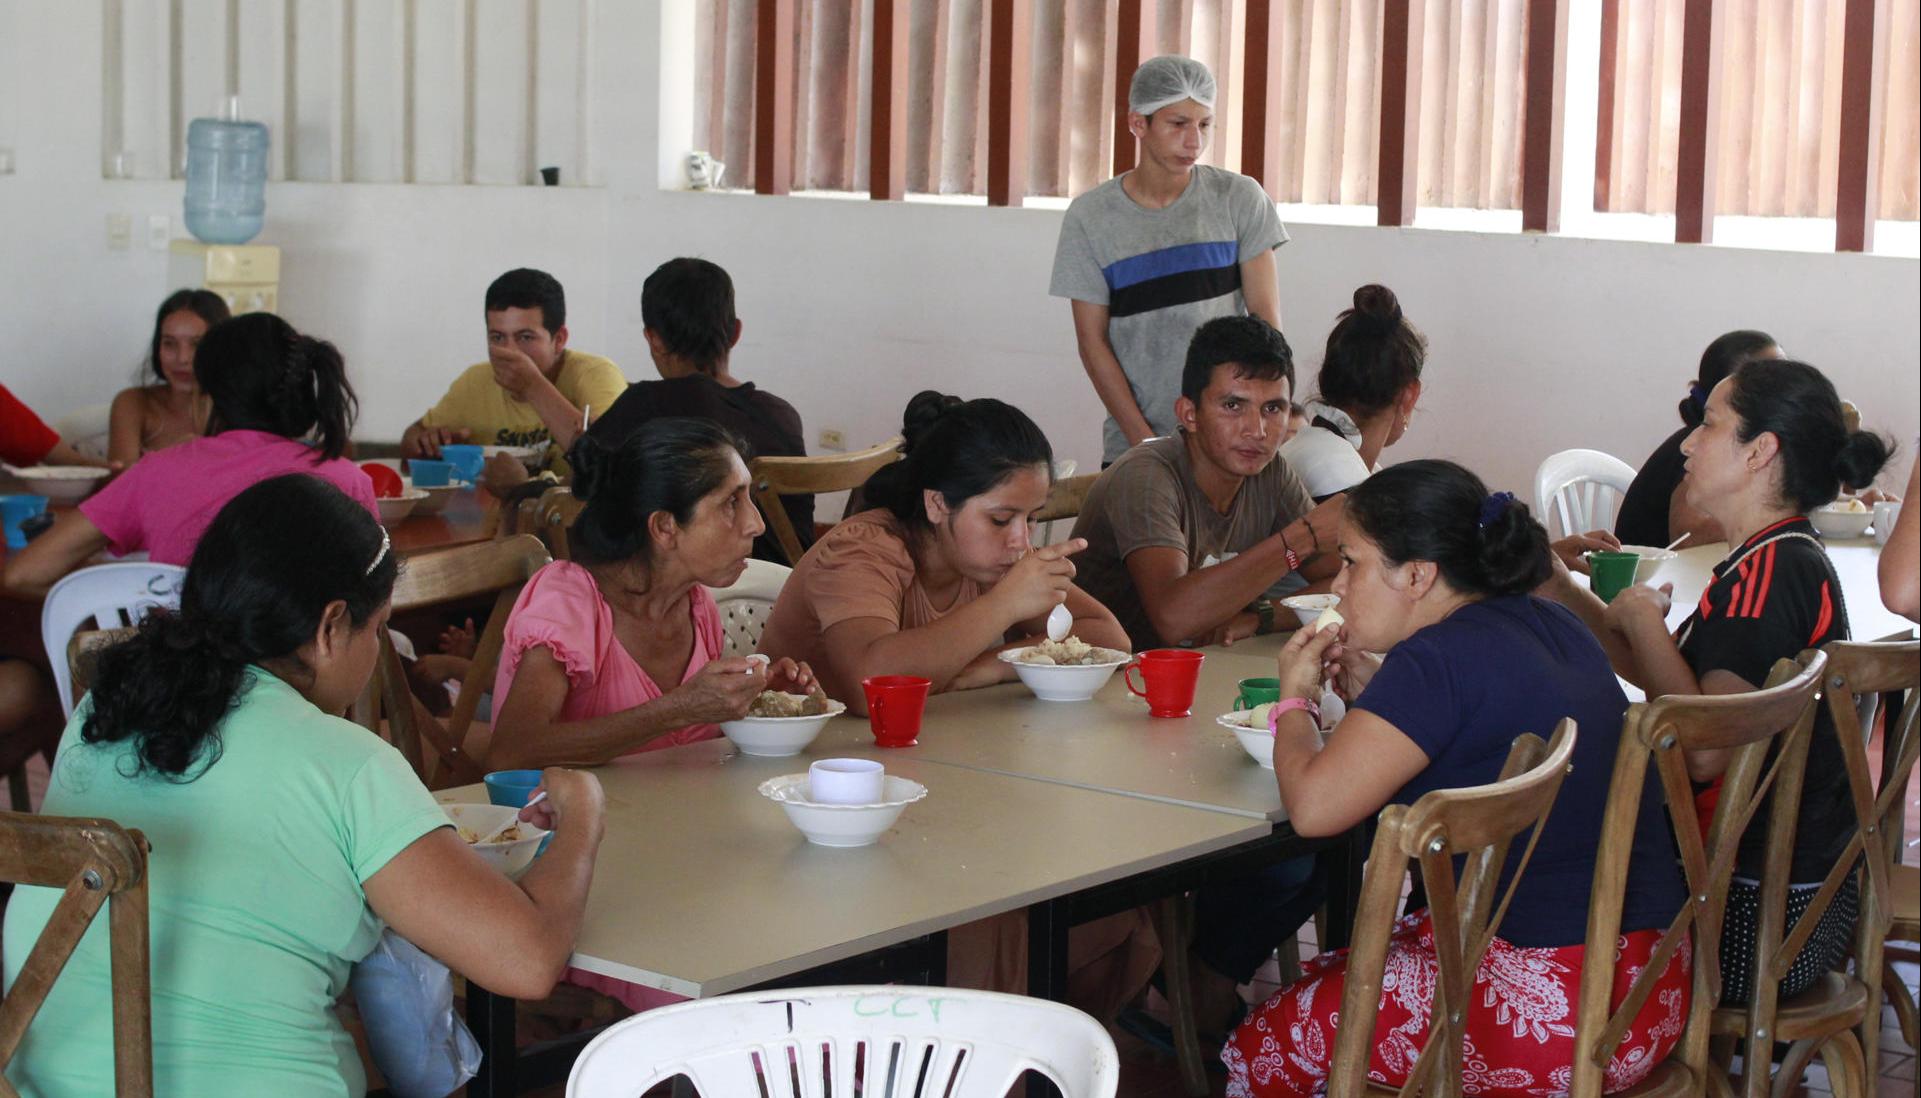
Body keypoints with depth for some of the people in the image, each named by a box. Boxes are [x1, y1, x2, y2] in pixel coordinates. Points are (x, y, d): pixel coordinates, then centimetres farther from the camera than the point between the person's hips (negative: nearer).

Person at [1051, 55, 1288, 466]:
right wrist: (1144, 441, -9)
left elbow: (1266, 318, -1)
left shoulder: (1240, 199, 0)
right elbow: (1093, 340, -1)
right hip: (1132, 442, 0)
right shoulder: (1090, 217, -1)